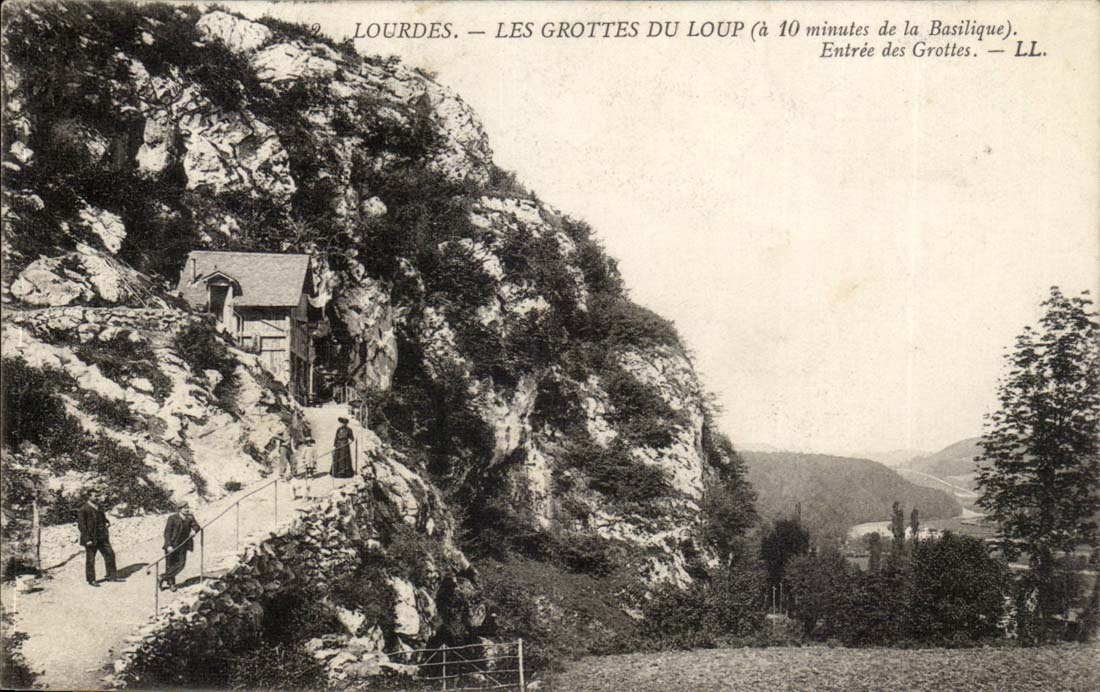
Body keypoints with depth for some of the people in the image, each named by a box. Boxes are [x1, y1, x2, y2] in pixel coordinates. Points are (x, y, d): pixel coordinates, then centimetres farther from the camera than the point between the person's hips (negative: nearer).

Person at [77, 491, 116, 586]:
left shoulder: (99, 508, 10)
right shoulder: (83, 510, -14)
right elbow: (81, 525, -16)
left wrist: (107, 522, 5)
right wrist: (87, 539, -19)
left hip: (102, 538, 7)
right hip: (91, 539, -7)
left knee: (110, 554, 5)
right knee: (90, 560, 4)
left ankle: (111, 575, 15)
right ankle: (91, 580, 14)